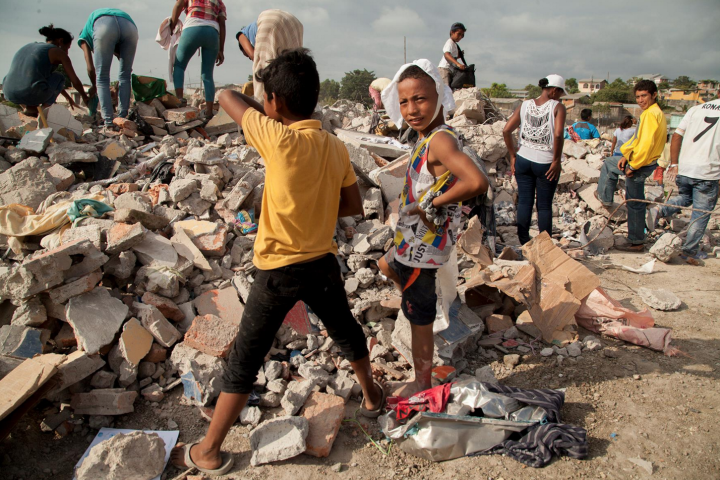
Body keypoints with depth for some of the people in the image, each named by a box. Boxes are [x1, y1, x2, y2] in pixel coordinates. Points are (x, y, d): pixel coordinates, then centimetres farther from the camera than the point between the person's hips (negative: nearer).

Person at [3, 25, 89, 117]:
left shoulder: (29, 47, 27)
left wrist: (68, 98, 46)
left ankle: (28, 106, 17)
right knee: (59, 77, 24)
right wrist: (85, 97, 31)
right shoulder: (59, 53, 6)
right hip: (34, 95, -6)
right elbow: (75, 81, 10)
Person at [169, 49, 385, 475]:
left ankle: (209, 452, 21)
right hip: (322, 263, 5)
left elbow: (227, 97, -8)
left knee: (245, 359, 7)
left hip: (279, 271, -5)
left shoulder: (280, 140, -20)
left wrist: (271, 115, 7)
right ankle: (372, 395, 51)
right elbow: (354, 206, 4)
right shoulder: (336, 148, -3)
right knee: (347, 331, 28)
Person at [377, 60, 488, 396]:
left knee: (419, 321, 5)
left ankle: (422, 386, 26)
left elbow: (477, 182, -40)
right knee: (386, 267, 35)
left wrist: (431, 204, -27)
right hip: (411, 242, 10)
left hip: (423, 249, -10)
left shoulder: (441, 140, -25)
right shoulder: (428, 138, 4)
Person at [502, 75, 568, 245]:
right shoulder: (557, 107, -6)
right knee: (544, 205, 6)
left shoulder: (525, 105, 5)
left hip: (523, 160, 3)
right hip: (545, 163, -3)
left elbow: (506, 131, -2)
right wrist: (556, 160, -12)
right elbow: (558, 134, -21)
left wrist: (513, 156, 5)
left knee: (524, 202, 10)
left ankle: (523, 243, 16)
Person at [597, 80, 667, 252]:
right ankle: (605, 197, 35)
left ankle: (636, 242, 11)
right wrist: (626, 155, 4)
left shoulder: (651, 114, -21)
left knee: (634, 203, 0)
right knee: (608, 163, 29)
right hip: (639, 161, 11)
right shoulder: (654, 112, 11)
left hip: (642, 165, -11)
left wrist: (633, 166, -20)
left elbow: (646, 144, -28)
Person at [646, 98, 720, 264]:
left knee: (685, 198, 28)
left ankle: (659, 210, 2)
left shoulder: (695, 109, 7)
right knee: (701, 213, 9)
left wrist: (674, 164, 7)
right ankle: (690, 251, 15)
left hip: (683, 168, 4)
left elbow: (676, 136, 3)